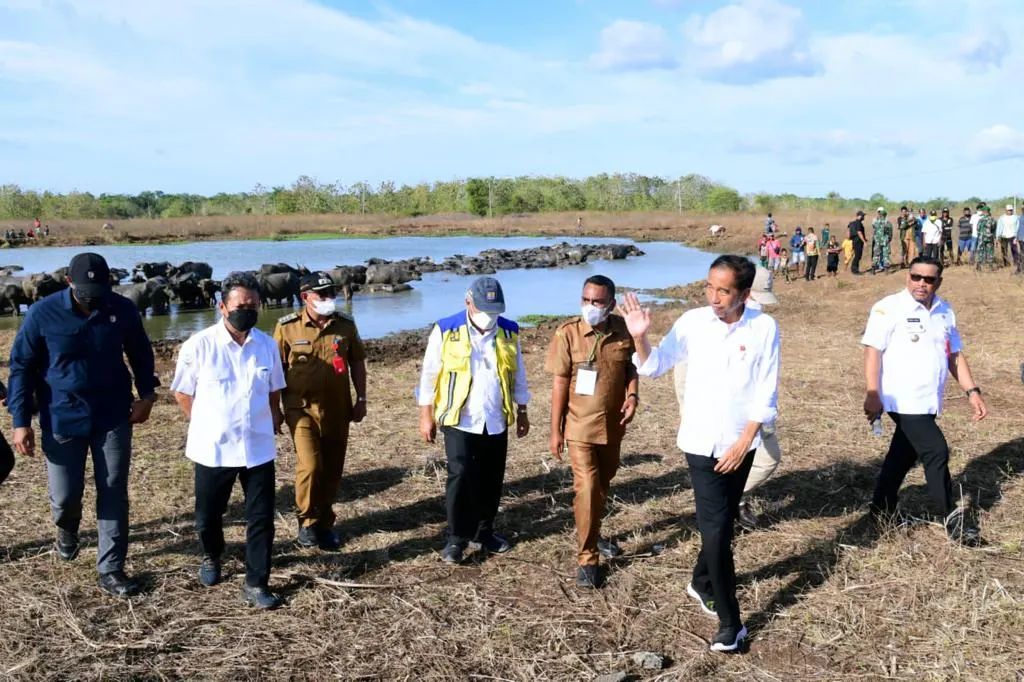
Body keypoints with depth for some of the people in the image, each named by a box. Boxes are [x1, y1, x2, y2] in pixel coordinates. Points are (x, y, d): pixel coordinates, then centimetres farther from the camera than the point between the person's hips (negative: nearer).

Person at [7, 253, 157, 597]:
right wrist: (21, 421, -5)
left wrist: (146, 394, -1)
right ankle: (67, 527, 43)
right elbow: (21, 367, -3)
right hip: (62, 419, -1)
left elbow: (140, 354, 11)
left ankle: (110, 570, 15)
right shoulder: (43, 314, -11)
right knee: (65, 495, 5)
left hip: (113, 418, 1)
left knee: (113, 494, 3)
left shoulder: (123, 309, -6)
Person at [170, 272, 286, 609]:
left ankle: (256, 584, 17)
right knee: (208, 515, 17)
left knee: (261, 518, 3)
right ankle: (211, 556, 47)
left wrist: (272, 421, 5)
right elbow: (183, 394, 0)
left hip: (259, 448, 2)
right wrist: (208, 427, 2)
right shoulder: (198, 345, -11)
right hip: (213, 449, -2)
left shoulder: (268, 345, -1)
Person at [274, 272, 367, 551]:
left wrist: (361, 398, 6)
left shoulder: (346, 324, 1)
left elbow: (357, 362, 10)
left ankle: (325, 523, 25)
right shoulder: (287, 327, -6)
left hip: (338, 409, 3)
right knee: (310, 465, -12)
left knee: (332, 469, 9)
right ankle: (308, 522, 10)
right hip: (302, 409, -3)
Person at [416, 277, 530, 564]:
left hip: (496, 421, 4)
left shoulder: (509, 332, 2)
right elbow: (429, 375, -2)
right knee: (461, 476, -9)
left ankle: (484, 530, 28)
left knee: (491, 479, 11)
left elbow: (518, 375, 12)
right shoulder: (445, 331, -8)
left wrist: (522, 412, 14)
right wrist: (426, 415, -2)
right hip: (459, 420, -4)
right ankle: (457, 537, 6)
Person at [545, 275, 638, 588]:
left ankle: (592, 535, 41)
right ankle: (587, 558, 5)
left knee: (603, 484, 19)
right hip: (579, 426, -4)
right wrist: (555, 430, -9)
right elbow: (560, 383, -10)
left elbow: (631, 368, 9)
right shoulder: (568, 333, -13)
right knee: (587, 489, -7)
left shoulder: (623, 330, -6)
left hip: (612, 424, 4)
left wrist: (632, 396, -11)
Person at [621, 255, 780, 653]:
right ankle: (729, 622, 6)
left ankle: (702, 583, 42)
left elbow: (766, 395, -7)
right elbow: (654, 366, -3)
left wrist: (743, 442, -10)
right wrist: (640, 337, -21)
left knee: (723, 521, 17)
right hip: (701, 441, -1)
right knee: (716, 526, -5)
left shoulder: (764, 328, -10)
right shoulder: (692, 322, -9)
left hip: (741, 443, 2)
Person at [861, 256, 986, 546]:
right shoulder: (889, 308, -11)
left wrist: (972, 391, 9)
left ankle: (882, 508, 31)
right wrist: (873, 395, -21)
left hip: (929, 401, 7)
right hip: (903, 400, -7)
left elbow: (954, 354, 17)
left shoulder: (945, 311, 11)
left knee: (904, 455, 16)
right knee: (936, 451, -11)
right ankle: (953, 519, 1)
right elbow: (872, 351, -14)